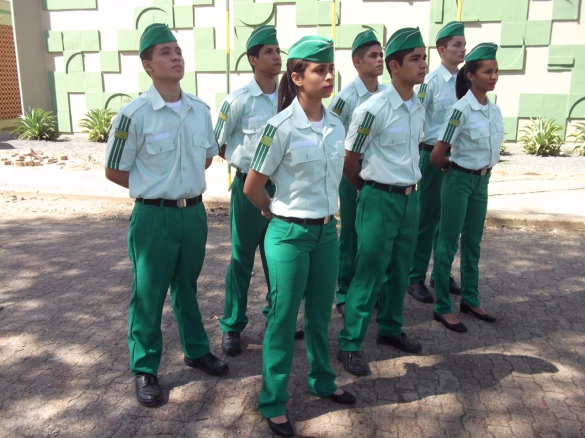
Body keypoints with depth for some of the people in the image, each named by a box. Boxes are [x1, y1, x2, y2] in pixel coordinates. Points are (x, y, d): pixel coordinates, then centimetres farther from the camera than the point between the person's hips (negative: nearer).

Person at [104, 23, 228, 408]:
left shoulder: (201, 109, 1)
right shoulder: (134, 114, -14)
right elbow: (114, 171, -5)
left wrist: (184, 184, 9)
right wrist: (155, 189, 1)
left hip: (194, 212, 5)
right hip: (154, 216, -4)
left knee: (187, 286, 21)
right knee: (149, 294, 8)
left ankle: (197, 350, 39)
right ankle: (145, 370, 26)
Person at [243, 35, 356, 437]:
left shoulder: (336, 126, 2)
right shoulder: (281, 127, -16)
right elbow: (252, 187, -9)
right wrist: (280, 214, 4)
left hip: (327, 232, 6)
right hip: (290, 236, -5)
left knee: (320, 314, 19)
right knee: (284, 319, 6)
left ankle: (323, 381, 40)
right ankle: (273, 403, 23)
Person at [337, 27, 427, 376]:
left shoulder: (419, 109, 6)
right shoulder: (373, 110, -16)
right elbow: (349, 163, -9)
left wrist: (409, 187, 15)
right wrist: (372, 191, 5)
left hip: (411, 198, 7)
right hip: (381, 200, -7)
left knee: (400, 271, 16)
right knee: (370, 275, 0)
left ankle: (390, 329, 35)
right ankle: (350, 344, 14)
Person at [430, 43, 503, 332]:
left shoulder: (494, 109, 5)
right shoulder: (461, 110, -17)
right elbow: (436, 156, -18)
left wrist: (482, 172, 9)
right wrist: (453, 169, 0)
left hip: (482, 180, 7)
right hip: (460, 180, -7)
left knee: (473, 243, 16)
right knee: (449, 244, 1)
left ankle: (470, 300, 30)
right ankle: (443, 307, 11)